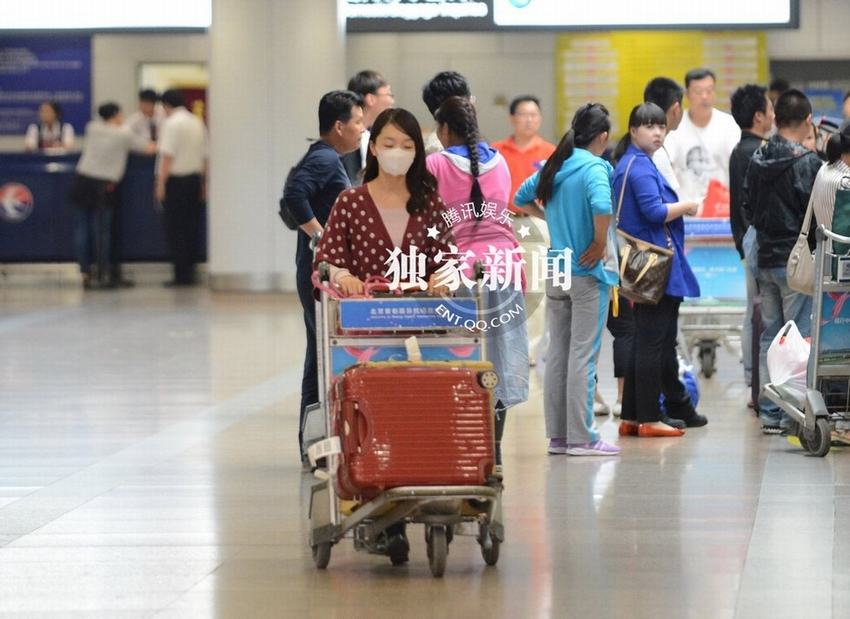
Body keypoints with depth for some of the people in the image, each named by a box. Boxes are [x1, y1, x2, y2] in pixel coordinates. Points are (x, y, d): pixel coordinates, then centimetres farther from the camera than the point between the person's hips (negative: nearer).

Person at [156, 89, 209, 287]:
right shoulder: (198, 123, 11)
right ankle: (190, 272, 11)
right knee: (192, 228, 11)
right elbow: (205, 155, 13)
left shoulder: (172, 123, -11)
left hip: (176, 181, -7)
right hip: (195, 179, 7)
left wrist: (161, 182, -15)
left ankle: (181, 275, -4)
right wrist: (203, 182, 18)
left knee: (175, 231, -2)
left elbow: (168, 156, -16)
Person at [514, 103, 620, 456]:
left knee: (557, 354, 11)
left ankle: (557, 435, 15)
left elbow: (522, 198, 20)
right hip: (587, 271, -7)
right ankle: (581, 437, -1)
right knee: (583, 355, -3)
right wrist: (600, 244, -17)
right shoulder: (595, 168, -14)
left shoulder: (554, 167, 8)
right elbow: (601, 206, -32)